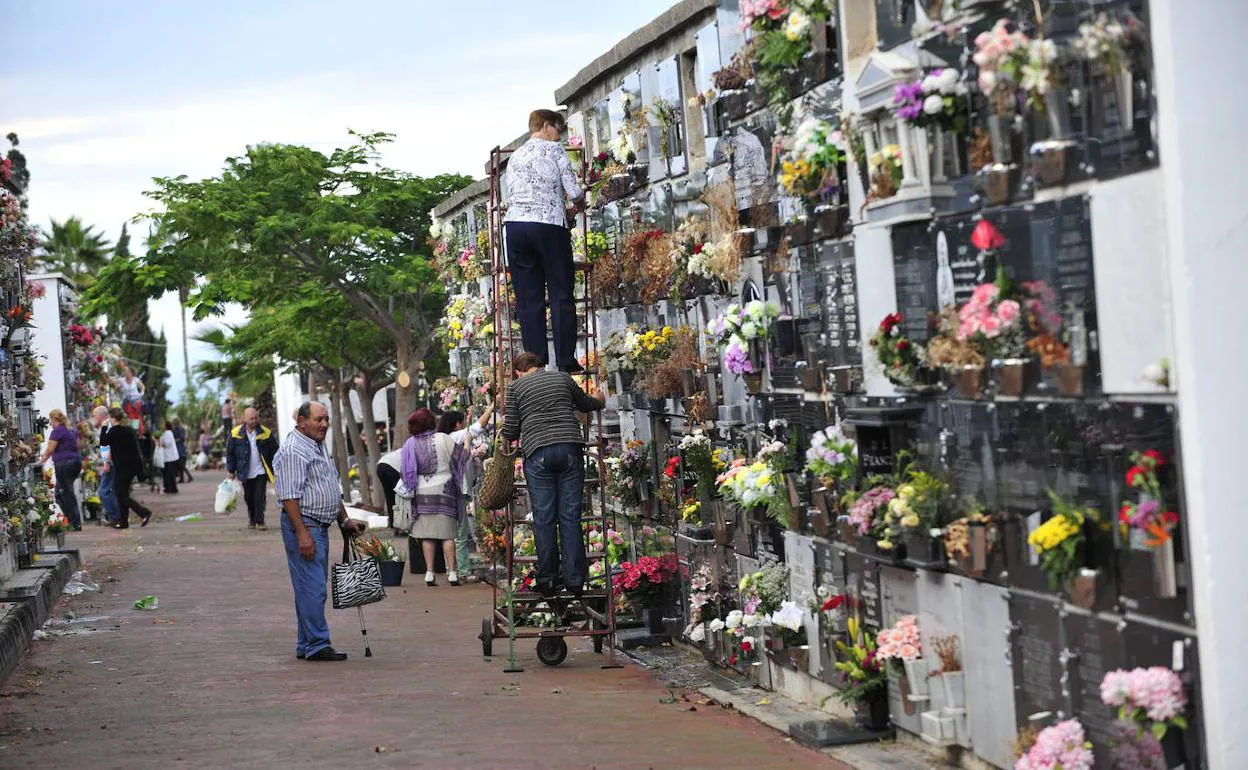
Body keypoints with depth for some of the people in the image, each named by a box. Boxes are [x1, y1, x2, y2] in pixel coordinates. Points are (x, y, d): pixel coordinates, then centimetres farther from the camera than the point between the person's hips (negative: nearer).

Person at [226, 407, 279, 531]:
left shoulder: (266, 433, -4)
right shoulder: (236, 434, -4)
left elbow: (274, 452, 3)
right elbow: (230, 453, 4)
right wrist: (231, 471, 3)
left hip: (261, 472, -1)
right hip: (246, 473, 1)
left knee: (260, 496, -9)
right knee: (249, 497, 11)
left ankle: (259, 521, -3)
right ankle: (251, 520, 27)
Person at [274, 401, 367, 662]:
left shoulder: (320, 446, 17)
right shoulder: (292, 451, -14)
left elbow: (333, 488, 27)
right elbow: (289, 496, -20)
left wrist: (344, 520, 22)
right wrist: (302, 534, -24)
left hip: (321, 527, 10)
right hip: (303, 525, -10)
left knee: (314, 588, 12)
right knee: (312, 588, -10)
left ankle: (306, 645, 18)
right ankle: (317, 645, -7)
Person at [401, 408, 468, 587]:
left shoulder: (410, 444, -1)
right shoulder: (443, 439, -7)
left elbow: (406, 472, 2)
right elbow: (462, 455, 0)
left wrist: (410, 489, 17)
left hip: (421, 493, 2)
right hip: (443, 490, -2)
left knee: (427, 535, 4)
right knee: (447, 534, 1)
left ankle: (429, 573, 1)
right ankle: (452, 572, -2)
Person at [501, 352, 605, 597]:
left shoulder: (515, 387, 9)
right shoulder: (562, 378, 15)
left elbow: (510, 431, 4)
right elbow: (586, 404, 31)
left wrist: (504, 437, 27)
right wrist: (600, 400, 53)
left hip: (538, 453, -2)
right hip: (570, 449, 2)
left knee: (544, 519, 3)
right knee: (571, 517, 3)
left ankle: (547, 581, 5)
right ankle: (574, 581, 2)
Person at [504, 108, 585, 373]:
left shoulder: (515, 156, 20)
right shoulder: (554, 150, 4)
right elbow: (573, 192, -2)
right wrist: (582, 194, 22)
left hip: (515, 224, 5)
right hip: (548, 225, -5)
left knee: (528, 299, 4)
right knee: (561, 295, 0)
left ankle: (536, 362, 1)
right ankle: (566, 361, -4)